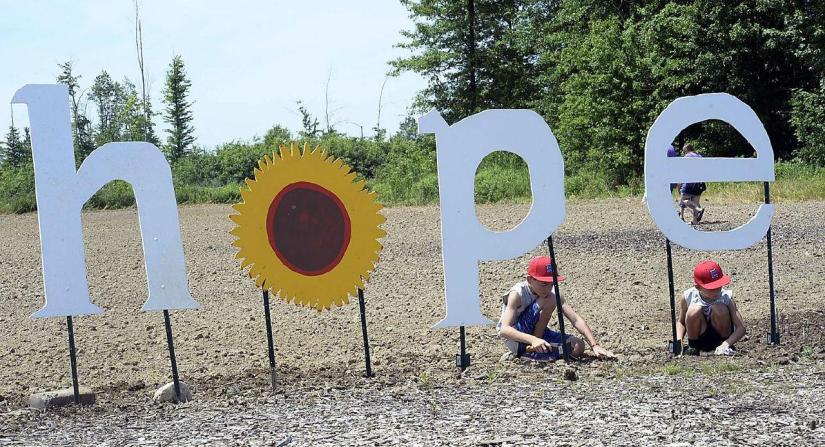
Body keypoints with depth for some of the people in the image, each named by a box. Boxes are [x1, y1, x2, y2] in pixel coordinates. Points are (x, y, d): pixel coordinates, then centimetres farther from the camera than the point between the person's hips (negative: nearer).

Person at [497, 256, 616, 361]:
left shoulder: (552, 293, -10)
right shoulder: (518, 294, -25)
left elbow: (576, 319, -14)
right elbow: (504, 330, -36)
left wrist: (594, 345, -27)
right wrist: (533, 340, -51)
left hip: (536, 334, 6)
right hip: (515, 339, -6)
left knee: (578, 347, -16)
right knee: (548, 301, -28)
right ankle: (532, 348, -19)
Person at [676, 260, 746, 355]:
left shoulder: (727, 297, -20)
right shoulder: (689, 297, -16)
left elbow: (741, 328, -22)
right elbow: (681, 322, 1)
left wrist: (725, 344, -37)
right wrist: (679, 340, -18)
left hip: (721, 340, -1)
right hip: (701, 341, 1)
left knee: (719, 308, -30)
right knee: (694, 310, -29)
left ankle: (726, 348, -9)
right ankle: (692, 347, -4)